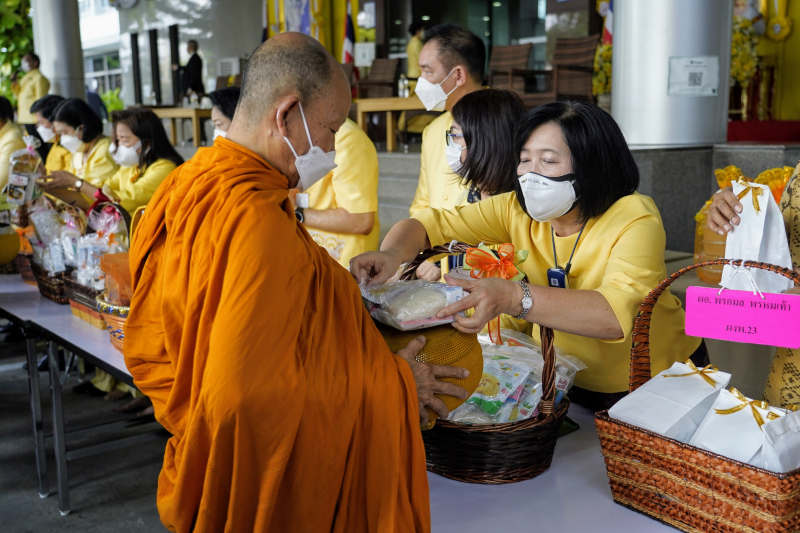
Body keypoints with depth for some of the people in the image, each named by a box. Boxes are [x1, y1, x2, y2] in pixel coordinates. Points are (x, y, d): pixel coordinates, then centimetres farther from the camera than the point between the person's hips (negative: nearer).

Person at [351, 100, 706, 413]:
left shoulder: (635, 219, -21)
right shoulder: (517, 211, -7)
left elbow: (617, 314, -38)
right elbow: (430, 224, -8)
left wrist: (511, 298, -53)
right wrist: (391, 253, -33)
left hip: (658, 385, -3)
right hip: (569, 385, 4)